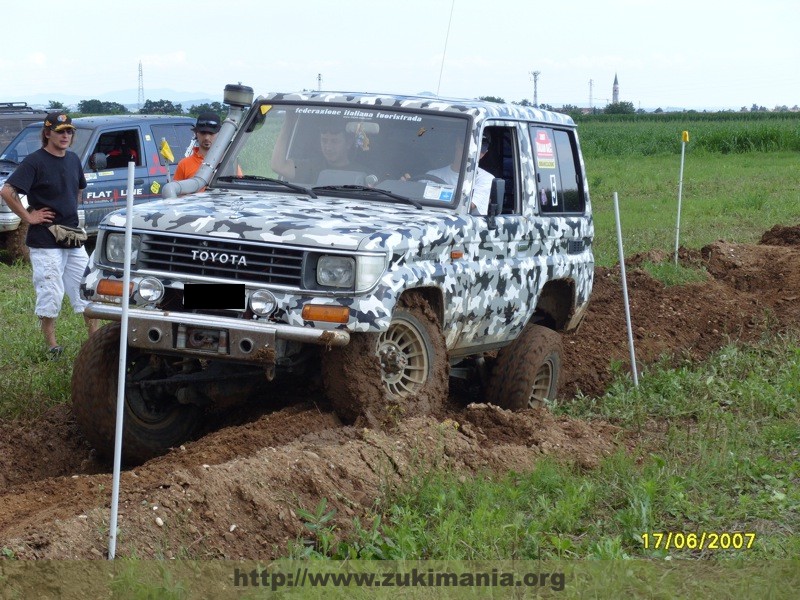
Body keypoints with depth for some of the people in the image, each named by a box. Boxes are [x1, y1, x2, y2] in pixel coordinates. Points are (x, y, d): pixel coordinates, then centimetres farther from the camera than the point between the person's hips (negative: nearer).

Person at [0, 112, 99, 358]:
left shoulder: (73, 159, 9)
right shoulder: (35, 161, -12)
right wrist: (28, 216, -17)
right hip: (45, 241, -7)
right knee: (50, 294, -3)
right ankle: (51, 346, 8)